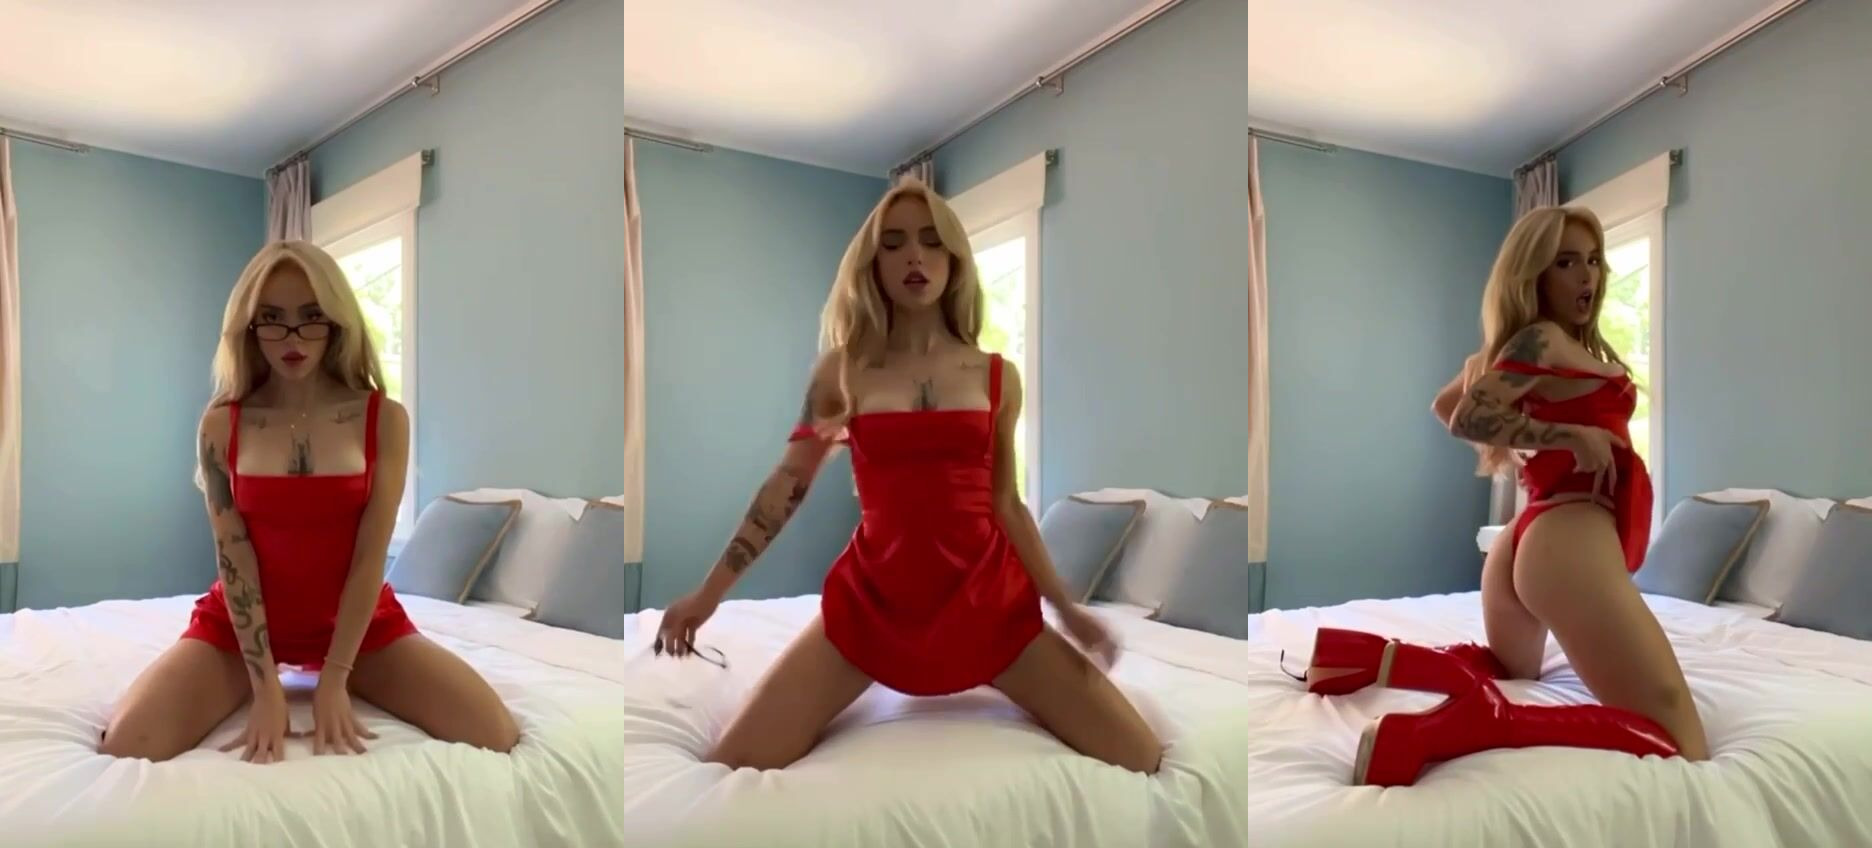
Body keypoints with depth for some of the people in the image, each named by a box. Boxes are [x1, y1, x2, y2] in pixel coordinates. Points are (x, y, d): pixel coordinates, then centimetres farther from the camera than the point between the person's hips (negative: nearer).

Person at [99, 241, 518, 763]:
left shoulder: (384, 419, -9)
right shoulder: (221, 424, -6)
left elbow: (370, 557, -12)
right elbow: (233, 560, -11)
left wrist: (334, 681, -16)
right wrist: (266, 690, -18)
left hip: (358, 621, 0)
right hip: (241, 622, 0)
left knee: (494, 737, -18)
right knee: (126, 745, -25)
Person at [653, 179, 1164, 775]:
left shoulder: (997, 376, 5)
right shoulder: (843, 370, 2)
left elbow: (1006, 504, 9)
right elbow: (785, 486, 2)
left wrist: (1065, 605, 5)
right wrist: (708, 593, -2)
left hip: (986, 597, 1)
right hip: (872, 599, -1)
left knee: (1141, 762, -5)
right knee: (730, 771, -12)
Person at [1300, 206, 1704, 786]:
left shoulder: (1521, 346, 19)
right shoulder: (1544, 337, -6)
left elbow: (1443, 406, 31)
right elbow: (1468, 417, -19)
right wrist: (1572, 436, -15)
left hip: (1530, 540, 10)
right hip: (1573, 539, -10)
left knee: (1509, 668, 35)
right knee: (1677, 745, -19)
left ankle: (1366, 654, 9)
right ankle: (1475, 722, -37)